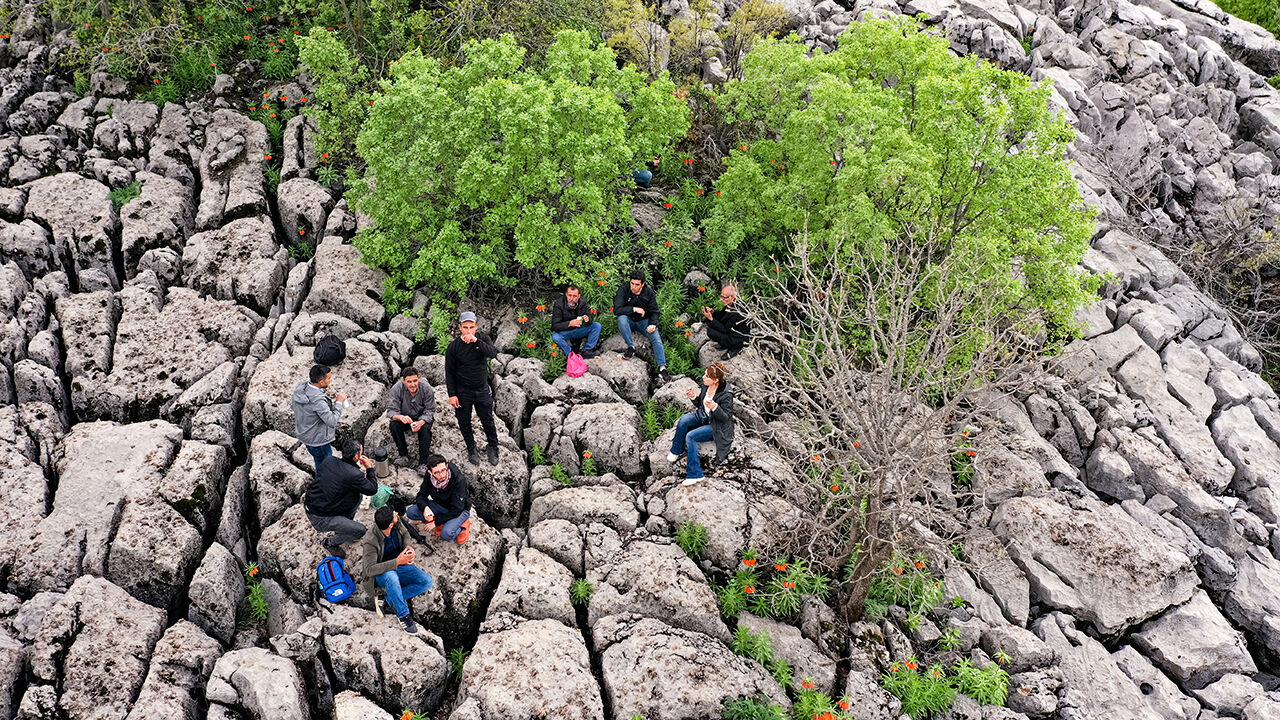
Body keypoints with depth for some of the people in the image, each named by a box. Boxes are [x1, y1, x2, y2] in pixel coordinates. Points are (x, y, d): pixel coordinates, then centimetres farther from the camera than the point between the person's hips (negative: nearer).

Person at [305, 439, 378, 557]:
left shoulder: (329, 460, -4)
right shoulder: (354, 475, -25)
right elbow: (373, 489, -9)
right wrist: (369, 468, 2)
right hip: (320, 518, -8)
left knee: (357, 495, 15)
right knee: (360, 530, -5)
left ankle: (343, 526, 30)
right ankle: (331, 543, 16)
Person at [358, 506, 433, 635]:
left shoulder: (397, 523, -13)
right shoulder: (371, 541, -29)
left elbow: (405, 533, 12)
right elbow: (369, 569, -33)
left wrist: (408, 546, -10)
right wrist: (397, 562, -40)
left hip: (400, 565, 6)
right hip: (381, 572, -6)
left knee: (427, 582, -16)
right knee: (391, 576, -42)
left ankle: (389, 600, -14)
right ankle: (403, 615, -24)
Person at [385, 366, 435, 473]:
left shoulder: (427, 389, -20)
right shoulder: (397, 389, -20)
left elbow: (429, 411, -15)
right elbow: (391, 410, -21)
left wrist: (421, 422, -38)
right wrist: (401, 417, -46)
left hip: (422, 418, -1)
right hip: (405, 418, 1)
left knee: (425, 428, -33)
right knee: (394, 425, -29)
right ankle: (403, 456, -17)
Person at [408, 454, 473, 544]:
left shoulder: (459, 480, -32)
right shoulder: (429, 476, -18)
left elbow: (456, 510, -27)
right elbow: (421, 495, -5)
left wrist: (436, 522, -22)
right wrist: (425, 507, -28)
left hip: (460, 509, -6)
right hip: (440, 505, 6)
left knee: (446, 534, -32)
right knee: (410, 512, -13)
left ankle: (462, 527, 1)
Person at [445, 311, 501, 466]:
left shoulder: (483, 339, -6)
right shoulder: (453, 346, -10)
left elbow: (493, 354, -24)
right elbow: (449, 372, -5)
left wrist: (476, 341, -34)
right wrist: (452, 395, -9)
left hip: (482, 390, 1)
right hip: (462, 392, -1)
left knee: (488, 421, 12)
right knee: (464, 424, 11)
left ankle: (493, 449, 32)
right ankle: (471, 449, 31)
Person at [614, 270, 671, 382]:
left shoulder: (649, 292, -6)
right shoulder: (623, 289, -13)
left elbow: (654, 312, 1)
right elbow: (616, 310, -22)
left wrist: (653, 324, -19)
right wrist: (634, 309, -24)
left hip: (644, 321, 1)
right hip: (629, 321, -1)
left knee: (656, 338, -24)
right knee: (621, 318, -35)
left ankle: (662, 368, -31)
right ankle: (631, 347, -22)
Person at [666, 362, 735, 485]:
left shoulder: (726, 394, -24)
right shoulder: (706, 385, -5)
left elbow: (726, 417, -21)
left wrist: (715, 407, -38)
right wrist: (694, 396, -11)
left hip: (716, 426, -7)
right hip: (703, 417, 7)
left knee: (690, 436, -26)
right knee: (684, 419, -22)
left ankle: (694, 474, -19)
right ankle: (676, 451, -4)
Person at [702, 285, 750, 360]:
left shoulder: (736, 312, -32)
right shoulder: (731, 304, -6)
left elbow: (725, 330, -25)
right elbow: (721, 315, 11)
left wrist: (711, 319, -25)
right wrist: (712, 313, -9)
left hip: (739, 341, -9)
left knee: (710, 332, -21)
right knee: (709, 322, 3)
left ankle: (735, 348, -3)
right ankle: (725, 344, 13)